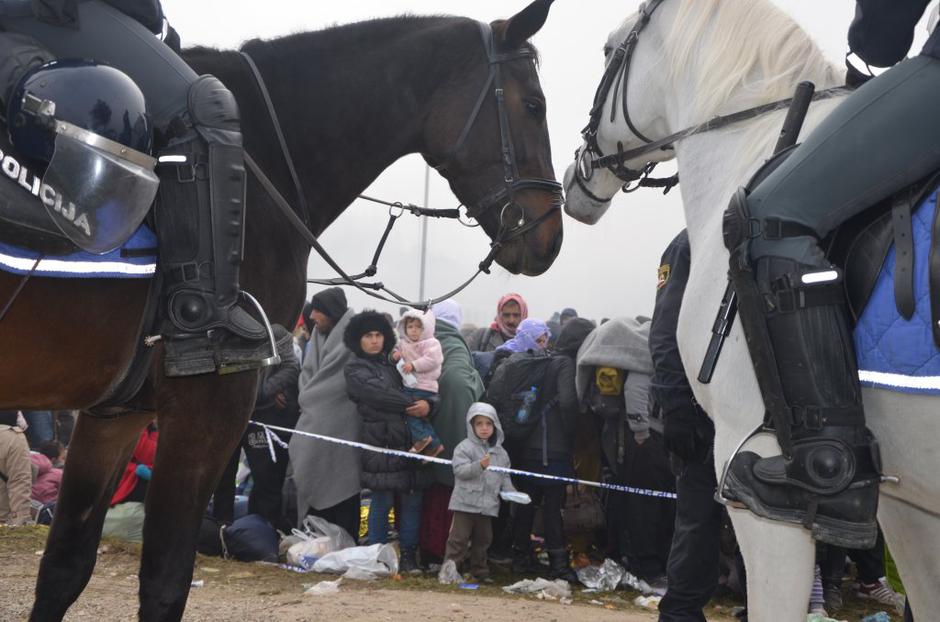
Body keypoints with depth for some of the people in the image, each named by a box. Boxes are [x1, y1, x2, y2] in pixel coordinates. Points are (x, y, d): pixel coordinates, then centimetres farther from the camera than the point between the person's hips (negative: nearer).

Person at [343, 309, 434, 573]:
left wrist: (428, 403, -8)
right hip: (380, 440, -5)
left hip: (409, 440, 5)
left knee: (411, 500, 2)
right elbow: (379, 394, -10)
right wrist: (412, 405, -13)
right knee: (382, 501, -4)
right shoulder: (355, 368, 6)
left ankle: (409, 556, 8)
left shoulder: (394, 363, 21)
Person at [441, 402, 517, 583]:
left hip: (488, 504, 6)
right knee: (459, 538, -6)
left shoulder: (500, 452, 11)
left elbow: (504, 476, 16)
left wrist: (509, 491, -1)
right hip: (466, 502, -6)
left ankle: (480, 571, 25)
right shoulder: (465, 447, -6)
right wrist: (479, 466, -29)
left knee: (483, 539, 14)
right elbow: (459, 470, -17)